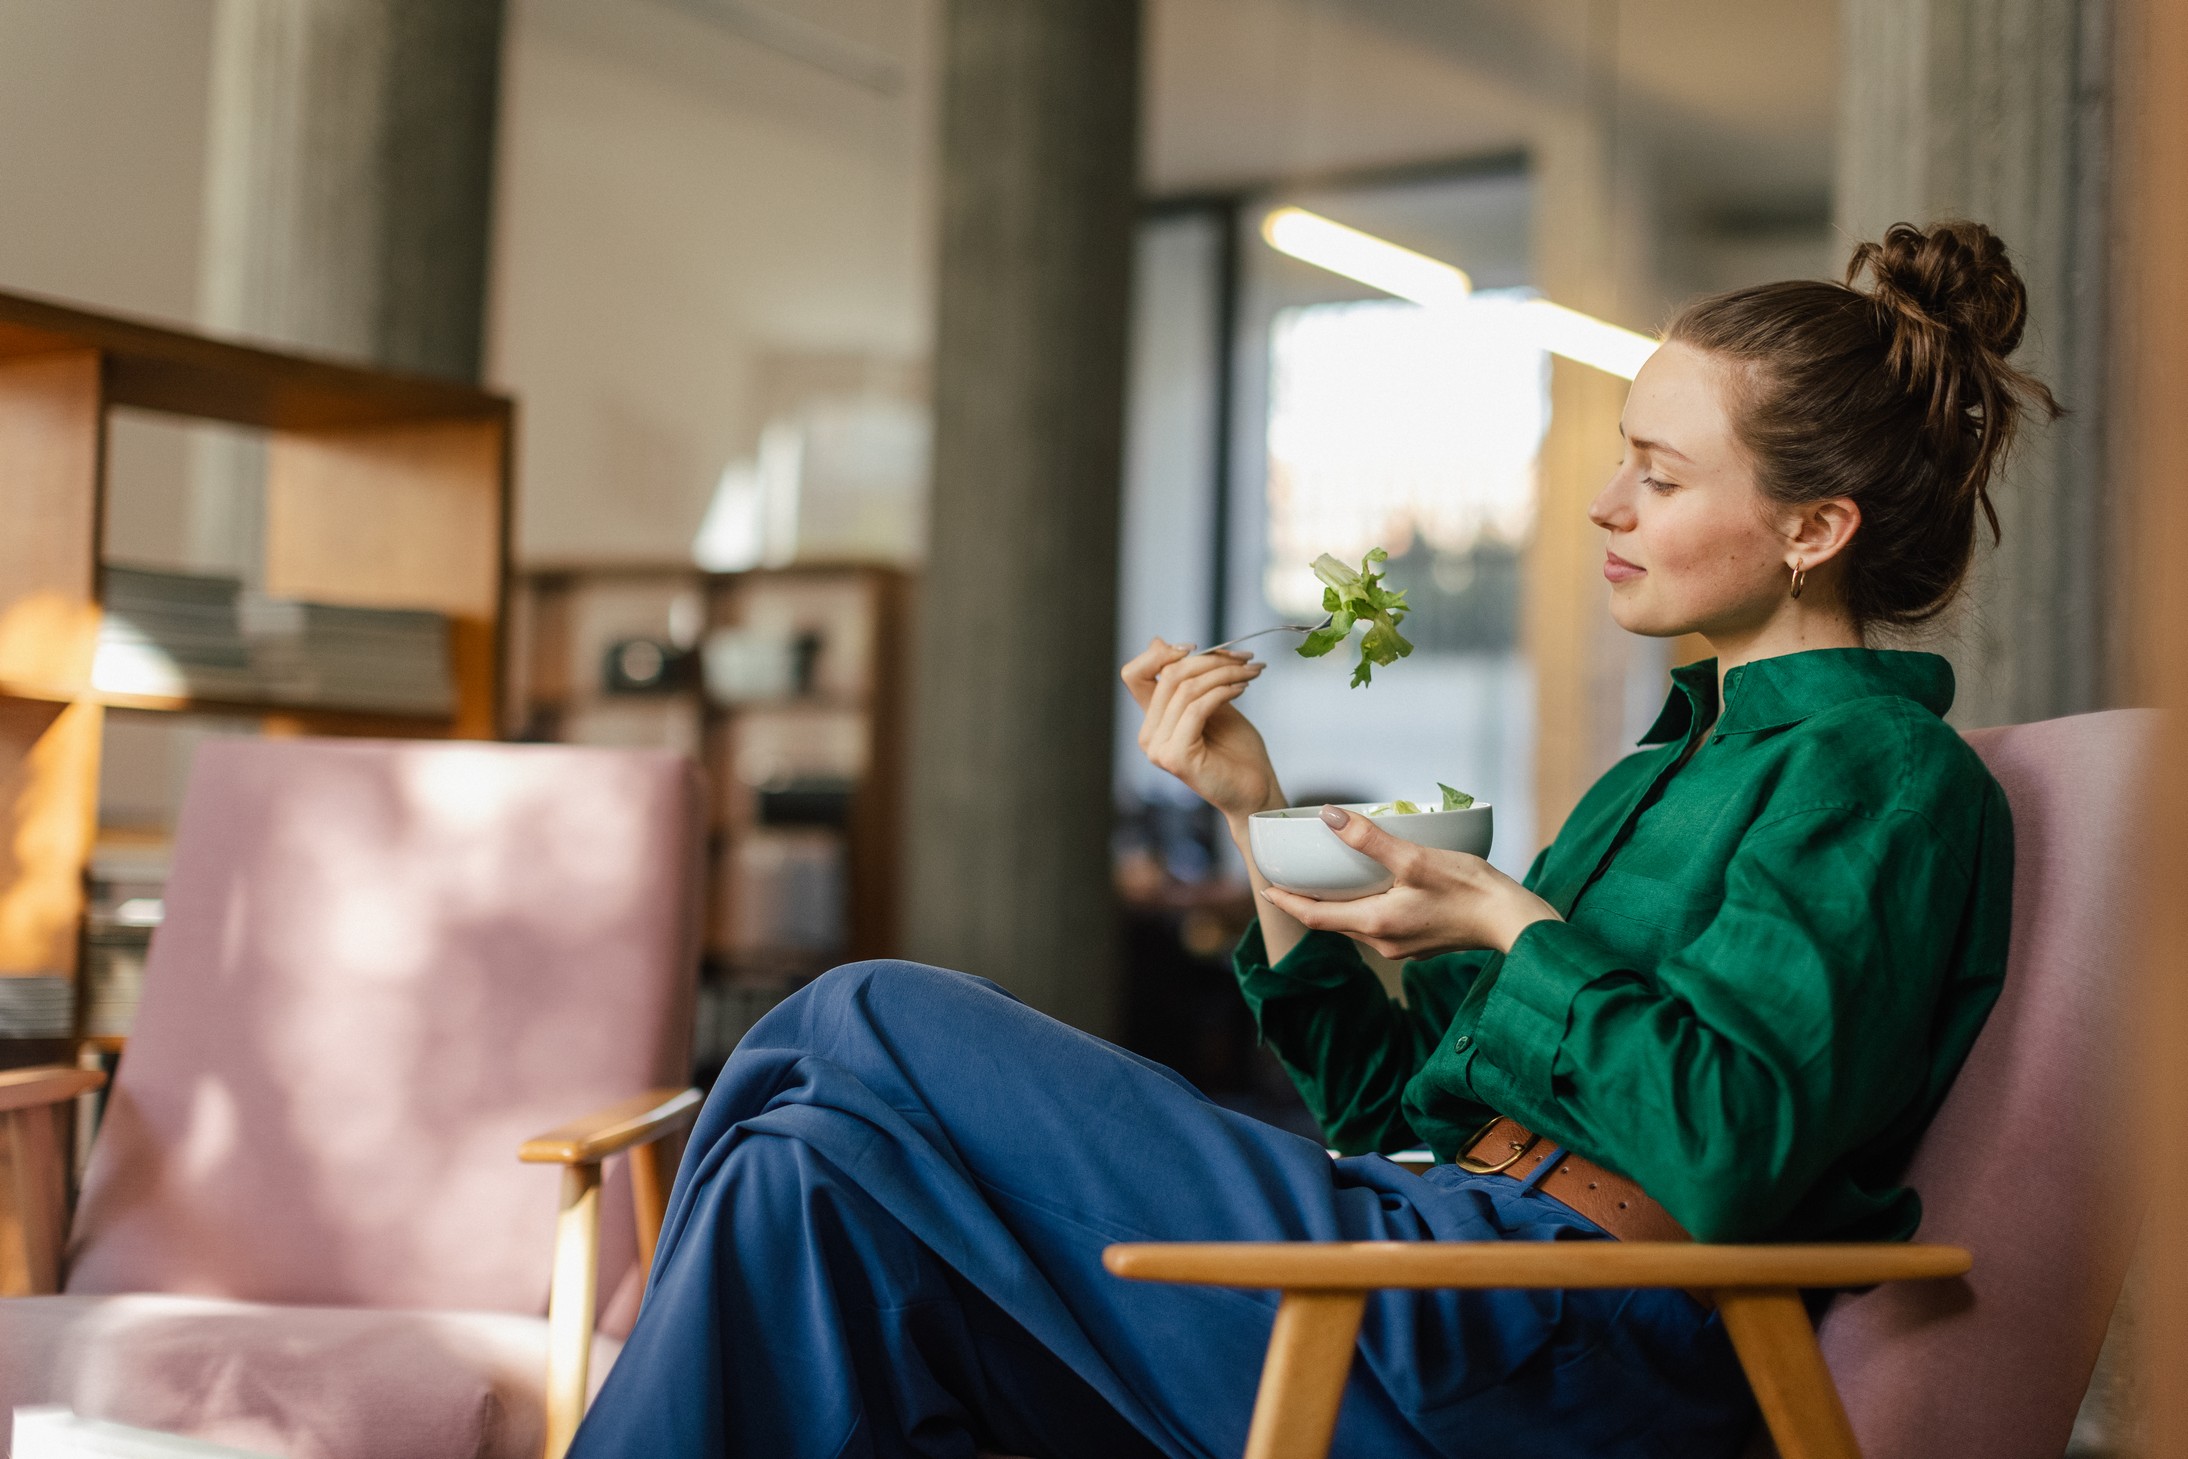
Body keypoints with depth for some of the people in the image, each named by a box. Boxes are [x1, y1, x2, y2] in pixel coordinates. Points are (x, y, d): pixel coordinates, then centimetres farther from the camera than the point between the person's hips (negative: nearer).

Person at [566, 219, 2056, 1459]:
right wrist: (1259, 817, 12)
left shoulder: (1884, 775, -2)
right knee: (818, 1171, -7)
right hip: (1447, 1262, 9)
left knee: (864, 1026, -10)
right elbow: (1393, 1108, 20)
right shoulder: (1672, 765, 25)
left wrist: (1512, 925, -7)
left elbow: (1728, 1157, -18)